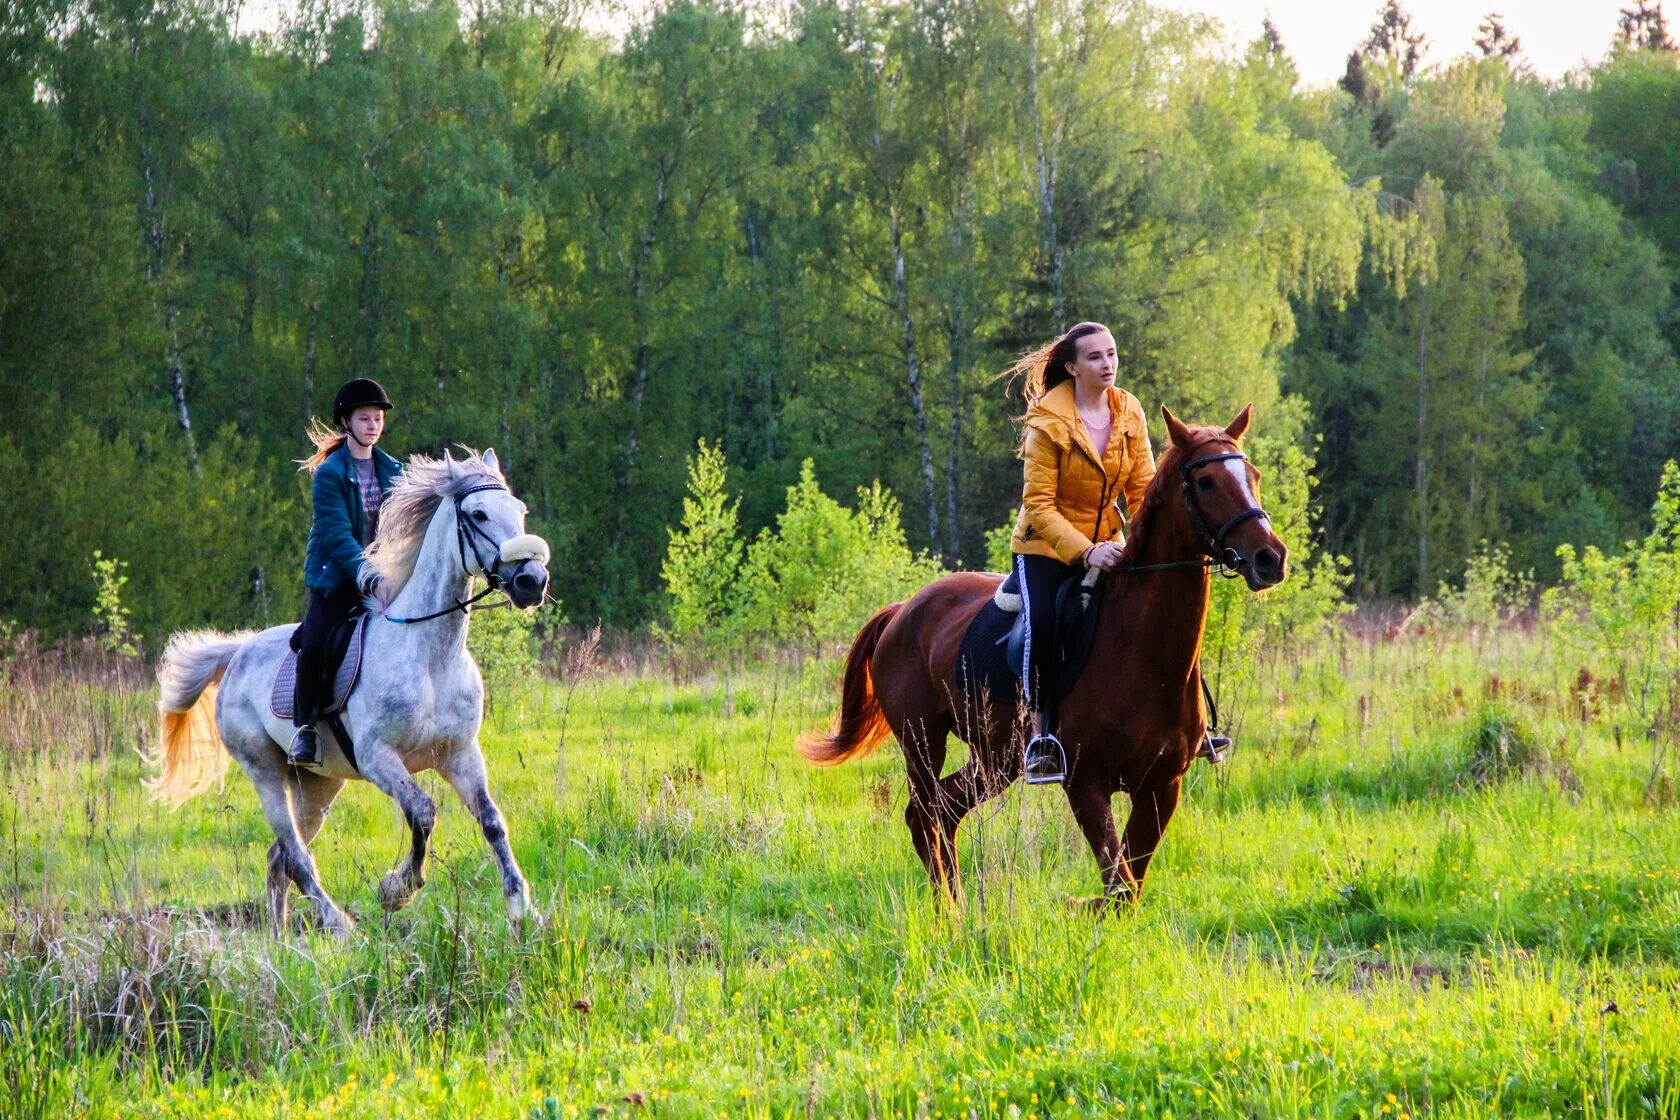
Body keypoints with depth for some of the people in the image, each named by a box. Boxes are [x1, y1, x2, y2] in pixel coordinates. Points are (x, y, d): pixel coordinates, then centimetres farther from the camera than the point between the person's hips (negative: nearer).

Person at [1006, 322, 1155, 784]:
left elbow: (1143, 488, -1)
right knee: (1044, 624, -29)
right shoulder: (1048, 424, -15)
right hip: (1046, 546, -5)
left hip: (1106, 544, 5)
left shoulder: (1129, 413, -1)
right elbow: (1040, 505, -18)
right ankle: (1041, 734, -18)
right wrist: (1084, 552, -32)